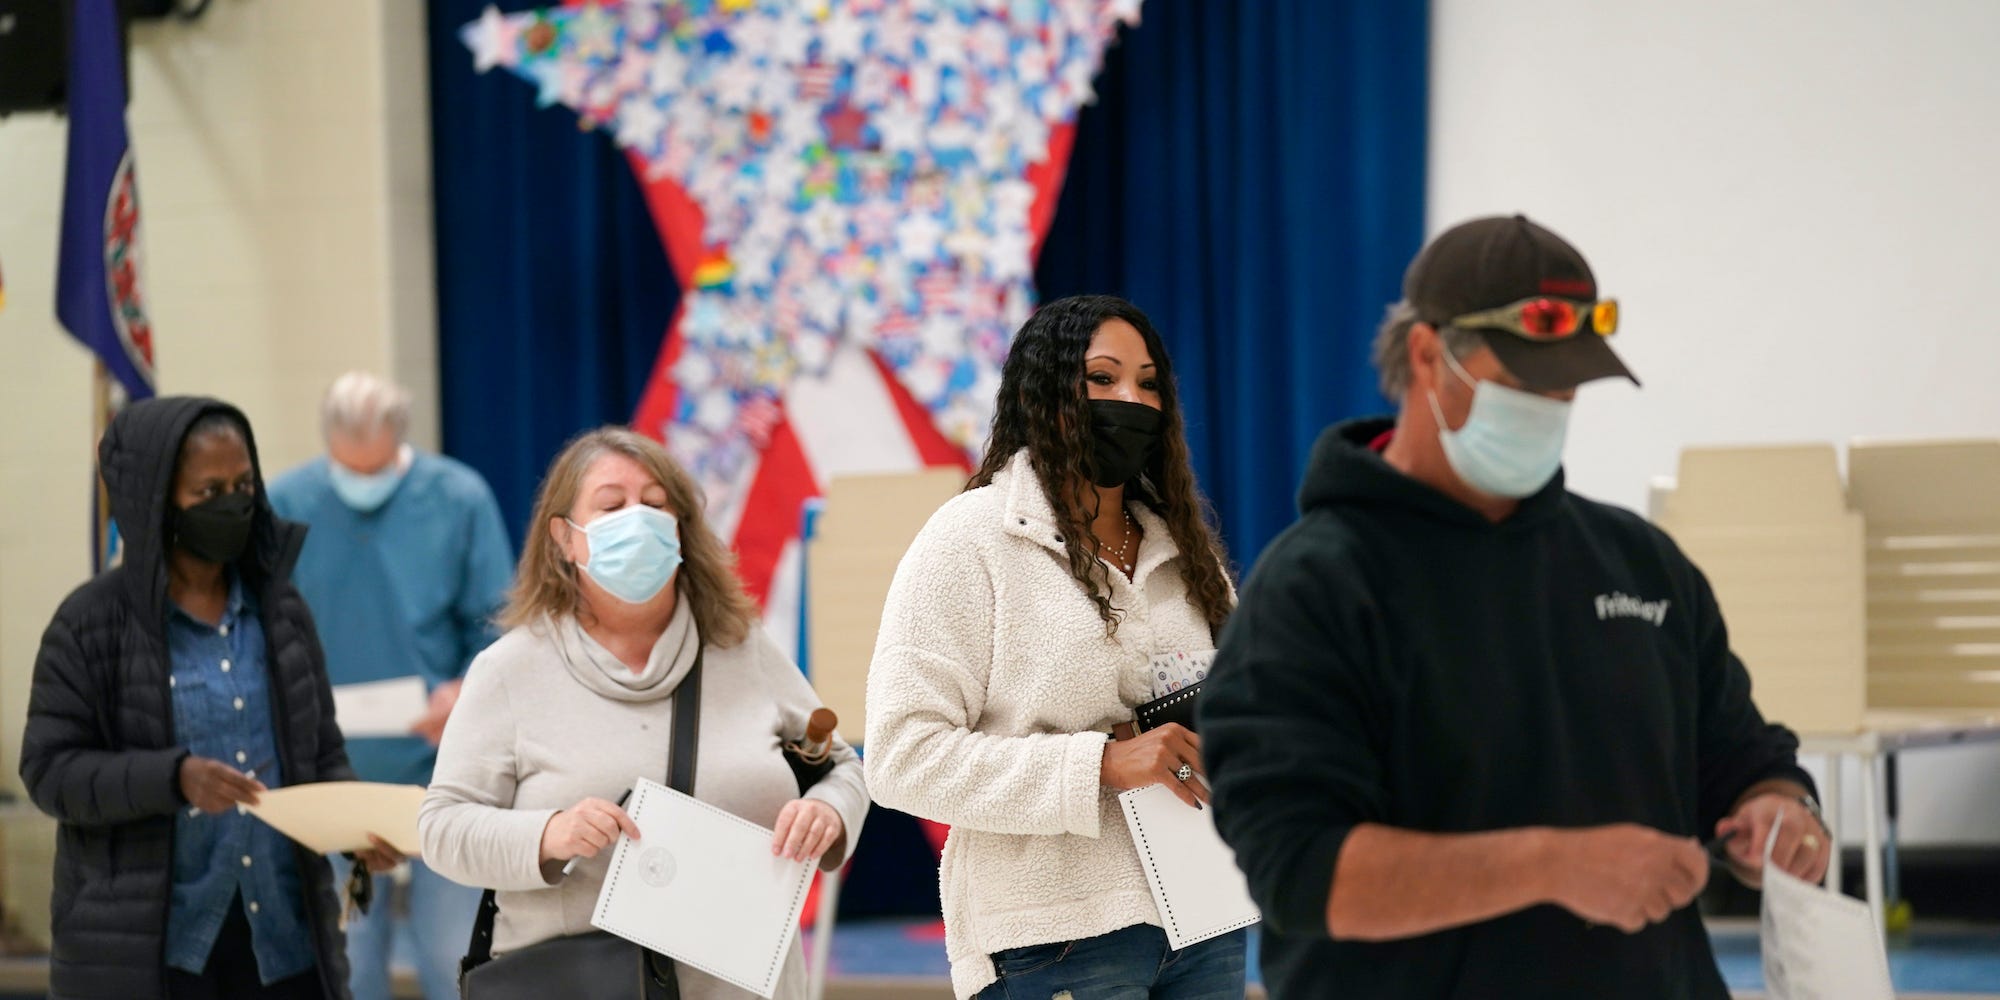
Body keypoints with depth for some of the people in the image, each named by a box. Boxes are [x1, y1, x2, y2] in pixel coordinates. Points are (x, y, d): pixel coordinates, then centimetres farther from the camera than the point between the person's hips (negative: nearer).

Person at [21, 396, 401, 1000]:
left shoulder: (281, 611, 10)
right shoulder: (91, 625, -2)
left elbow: (323, 754, 15)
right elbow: (49, 768, -6)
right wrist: (172, 778, -22)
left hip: (282, 935, 4)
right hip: (142, 949, -4)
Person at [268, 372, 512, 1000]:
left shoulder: (459, 499, -4)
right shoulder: (285, 506, -1)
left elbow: (499, 625, -1)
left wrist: (468, 689, -20)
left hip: (439, 765, -1)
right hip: (333, 776, 1)